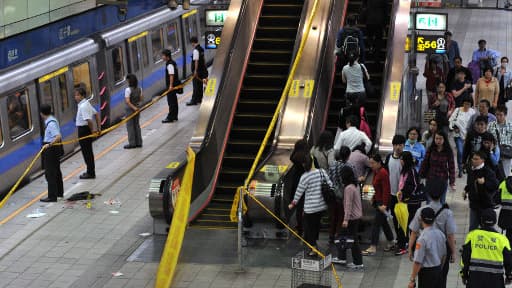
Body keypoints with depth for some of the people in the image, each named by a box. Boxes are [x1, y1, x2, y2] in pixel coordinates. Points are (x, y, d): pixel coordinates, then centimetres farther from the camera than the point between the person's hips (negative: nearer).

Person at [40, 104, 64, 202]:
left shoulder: (50, 123, -23)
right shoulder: (52, 120, 9)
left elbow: (58, 136, -32)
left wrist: (49, 145, -36)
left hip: (51, 149, -11)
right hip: (55, 148, 11)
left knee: (50, 173, -5)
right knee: (56, 171, 21)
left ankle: (52, 196, -3)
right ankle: (59, 192, 34)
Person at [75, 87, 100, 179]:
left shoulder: (83, 106, -22)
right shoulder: (86, 103, 9)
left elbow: (89, 120, -29)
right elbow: (96, 114, 16)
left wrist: (92, 130, -15)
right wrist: (99, 127, 15)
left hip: (84, 129, -10)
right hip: (86, 129, 10)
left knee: (86, 152, -1)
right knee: (88, 152, 17)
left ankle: (90, 173, 6)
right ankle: (91, 172, 27)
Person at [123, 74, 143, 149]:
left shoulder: (128, 89, -18)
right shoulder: (139, 89, 0)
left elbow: (127, 101, -24)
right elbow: (141, 99, 8)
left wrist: (133, 107, -19)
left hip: (130, 109, -6)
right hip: (137, 108, 6)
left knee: (130, 126, 1)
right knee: (137, 125, 13)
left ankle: (132, 143, 2)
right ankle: (138, 142, 16)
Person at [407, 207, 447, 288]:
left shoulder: (423, 238, -22)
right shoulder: (440, 234, 0)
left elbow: (417, 262, -22)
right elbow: (444, 255, 12)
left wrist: (412, 279, -14)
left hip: (426, 272, -7)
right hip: (438, 271, 7)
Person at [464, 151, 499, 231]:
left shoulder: (488, 172, -17)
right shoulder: (471, 171, 5)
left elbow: (495, 185, -25)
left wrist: (484, 182, -36)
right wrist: (466, 190, 9)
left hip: (486, 204, -6)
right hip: (474, 203, 6)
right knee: (472, 227, 14)